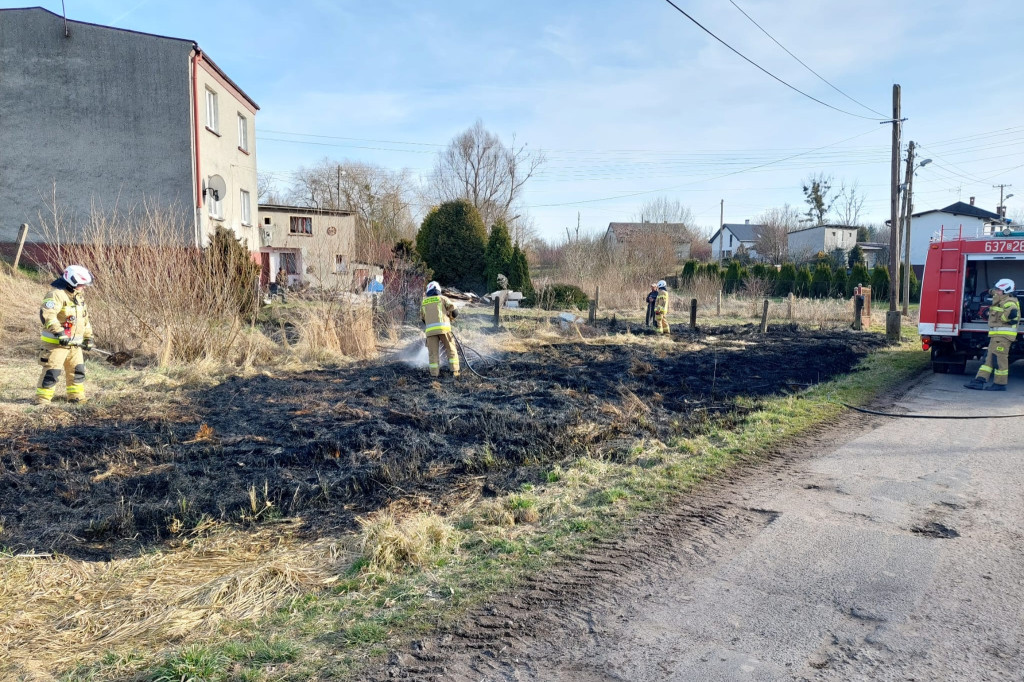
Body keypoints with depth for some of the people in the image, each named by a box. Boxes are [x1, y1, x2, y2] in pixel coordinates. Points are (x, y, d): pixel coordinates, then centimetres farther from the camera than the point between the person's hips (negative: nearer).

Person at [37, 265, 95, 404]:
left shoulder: (79, 296, 13)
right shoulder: (57, 294, -16)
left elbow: (85, 318, 22)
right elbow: (46, 314, -29)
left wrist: (88, 337, 18)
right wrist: (59, 332, -34)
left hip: (74, 343, 9)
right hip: (56, 343, -8)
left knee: (78, 370, 13)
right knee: (52, 371, -7)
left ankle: (76, 396, 23)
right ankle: (42, 398, 3)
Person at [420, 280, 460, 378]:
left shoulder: (423, 302, 19)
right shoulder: (443, 298, 11)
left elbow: (422, 318, 26)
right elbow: (454, 312, 5)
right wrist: (450, 318, 23)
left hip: (430, 329, 2)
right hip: (443, 327, -2)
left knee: (433, 352, 5)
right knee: (451, 350, 7)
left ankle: (434, 373, -1)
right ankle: (454, 371, 2)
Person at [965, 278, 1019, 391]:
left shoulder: (1009, 301, -12)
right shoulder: (1000, 301, 19)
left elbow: (1012, 312, -30)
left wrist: (1003, 318, -16)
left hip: (1003, 334, -10)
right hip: (996, 334, 10)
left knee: (999, 358, -7)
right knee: (989, 357, 7)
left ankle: (1000, 384, -1)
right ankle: (980, 381, 6)